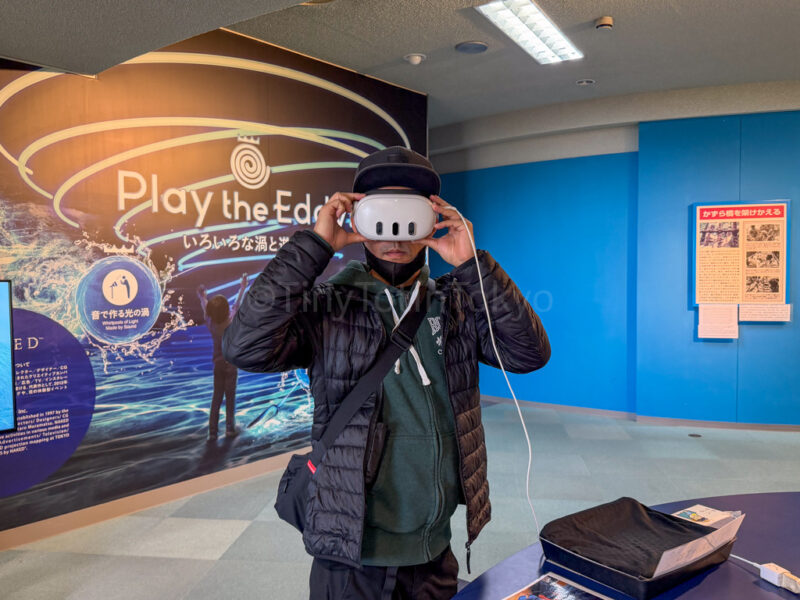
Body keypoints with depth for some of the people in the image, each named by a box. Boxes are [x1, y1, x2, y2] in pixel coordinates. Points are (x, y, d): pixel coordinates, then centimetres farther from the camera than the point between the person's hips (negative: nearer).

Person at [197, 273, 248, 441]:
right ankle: (230, 429, 14)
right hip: (230, 363, -3)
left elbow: (205, 308, 13)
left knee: (216, 397, 9)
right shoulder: (231, 322, -15)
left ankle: (212, 431, 9)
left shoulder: (210, 323, -6)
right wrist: (242, 288, 8)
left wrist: (202, 297, 31)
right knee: (230, 396, 6)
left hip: (218, 363, 3)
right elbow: (237, 305, -3)